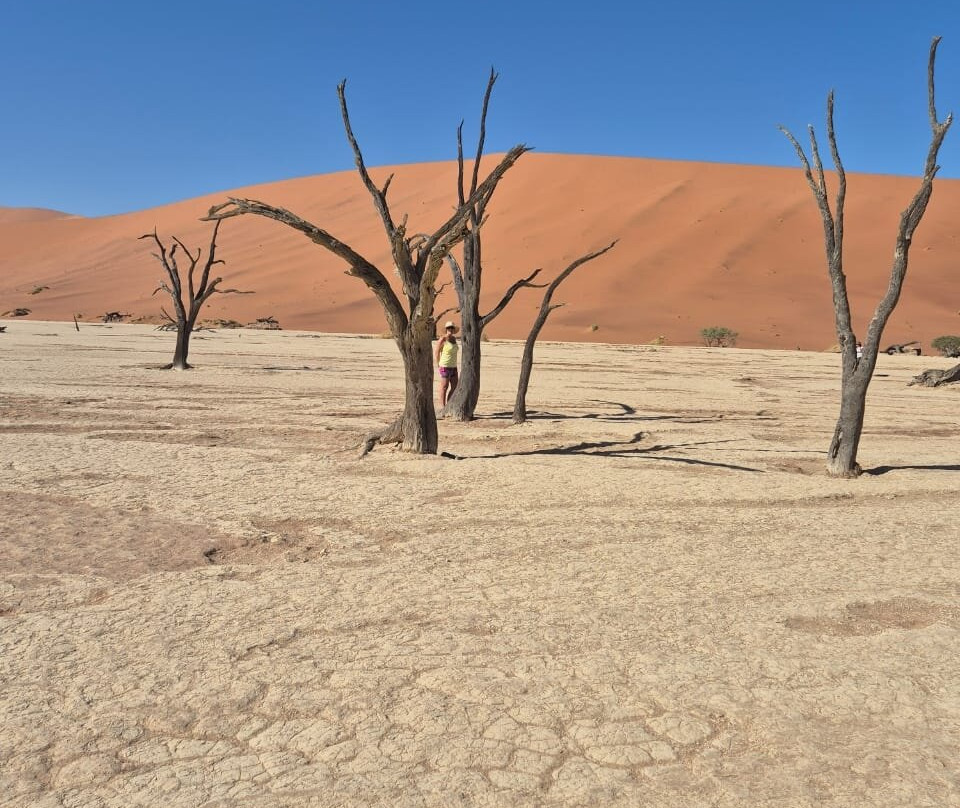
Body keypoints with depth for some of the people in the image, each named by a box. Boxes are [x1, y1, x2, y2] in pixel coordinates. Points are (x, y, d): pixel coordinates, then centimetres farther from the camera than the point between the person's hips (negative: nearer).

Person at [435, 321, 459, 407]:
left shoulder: (454, 338, 10)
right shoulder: (443, 339, -11)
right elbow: (437, 352, -5)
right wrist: (438, 365, 1)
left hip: (453, 367, 7)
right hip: (445, 367, -7)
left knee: (454, 387, 7)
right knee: (444, 387, -3)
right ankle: (443, 406, 2)